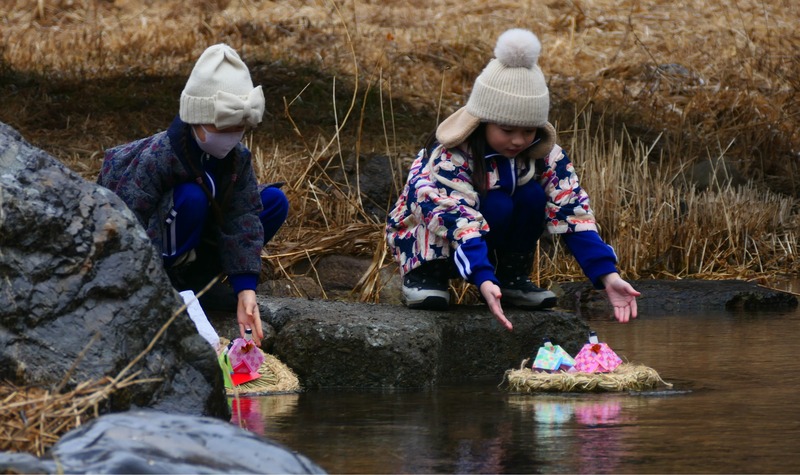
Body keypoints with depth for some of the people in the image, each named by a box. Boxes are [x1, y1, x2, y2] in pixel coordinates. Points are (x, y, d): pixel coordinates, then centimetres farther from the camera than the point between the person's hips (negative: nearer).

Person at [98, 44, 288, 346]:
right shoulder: (155, 158, -31)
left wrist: (246, 289, -26)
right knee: (191, 197, -35)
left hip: (203, 237, 7)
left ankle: (194, 277, -4)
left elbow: (242, 219, -15)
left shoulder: (238, 157, -12)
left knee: (275, 202, -8)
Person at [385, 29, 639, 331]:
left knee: (532, 196, -22)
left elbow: (573, 212, -20)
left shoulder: (543, 153, -14)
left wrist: (608, 275, -32)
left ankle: (512, 277, -3)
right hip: (422, 237, -5)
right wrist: (484, 281, -57)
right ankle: (424, 273, -14)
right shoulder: (449, 157, -30)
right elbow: (460, 220, -42)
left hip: (491, 243, 5)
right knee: (496, 204, -32)